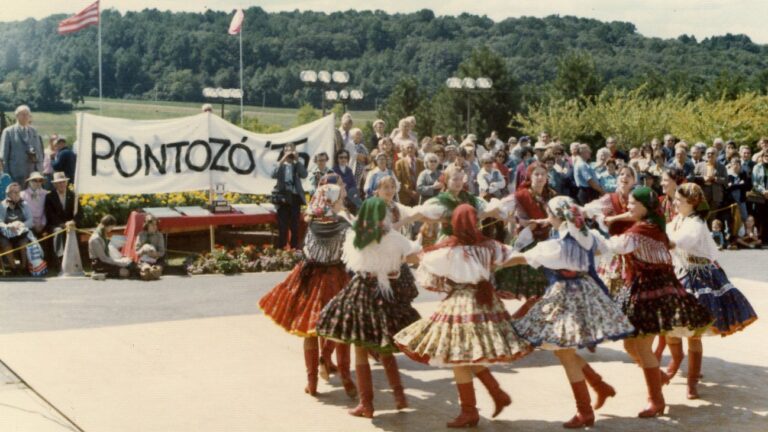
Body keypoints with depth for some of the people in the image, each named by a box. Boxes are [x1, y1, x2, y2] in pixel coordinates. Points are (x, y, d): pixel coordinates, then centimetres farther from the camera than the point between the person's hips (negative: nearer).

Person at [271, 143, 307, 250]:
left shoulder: (297, 165, 9)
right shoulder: (280, 165, 4)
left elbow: (304, 175, -9)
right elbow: (274, 175, -15)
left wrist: (297, 160, -12)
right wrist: (283, 160, -17)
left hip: (295, 197, 2)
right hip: (283, 198, -2)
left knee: (295, 225, 5)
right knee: (282, 226, -1)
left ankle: (294, 248, 12)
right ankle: (280, 249, 4)